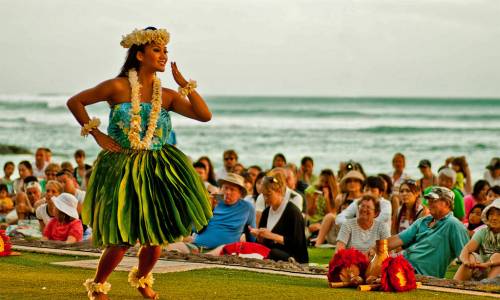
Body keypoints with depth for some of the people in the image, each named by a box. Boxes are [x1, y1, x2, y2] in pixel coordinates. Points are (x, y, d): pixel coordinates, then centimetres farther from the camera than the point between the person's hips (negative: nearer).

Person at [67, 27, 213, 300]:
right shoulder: (118, 87, -8)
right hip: (122, 169, -4)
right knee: (123, 239, -7)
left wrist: (183, 83, -8)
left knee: (156, 236, 6)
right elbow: (74, 102, -1)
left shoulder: (167, 96, 3)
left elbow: (205, 115, -6)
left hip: (157, 170, 4)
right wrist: (96, 134, -4)